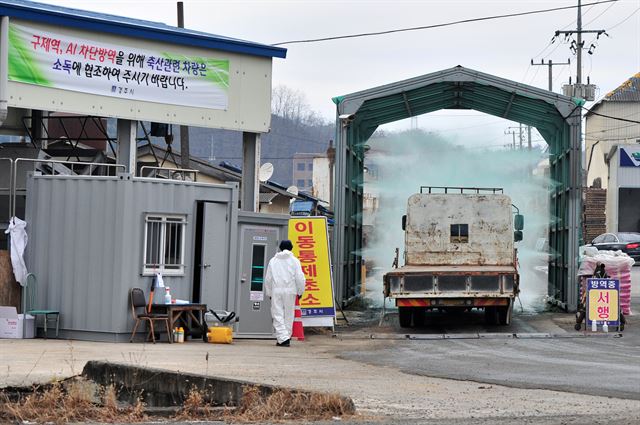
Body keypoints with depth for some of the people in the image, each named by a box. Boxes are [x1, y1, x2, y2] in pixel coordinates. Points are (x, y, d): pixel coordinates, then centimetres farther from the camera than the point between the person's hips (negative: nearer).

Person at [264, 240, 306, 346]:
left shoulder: (273, 261, 8)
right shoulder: (294, 261, 1)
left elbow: (268, 279, 10)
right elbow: (300, 278, -3)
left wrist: (269, 293, 18)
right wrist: (300, 292, 8)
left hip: (276, 291, 0)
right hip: (290, 291, 0)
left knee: (278, 315, -2)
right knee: (288, 315, 9)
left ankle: (283, 338, -16)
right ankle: (287, 338, 12)